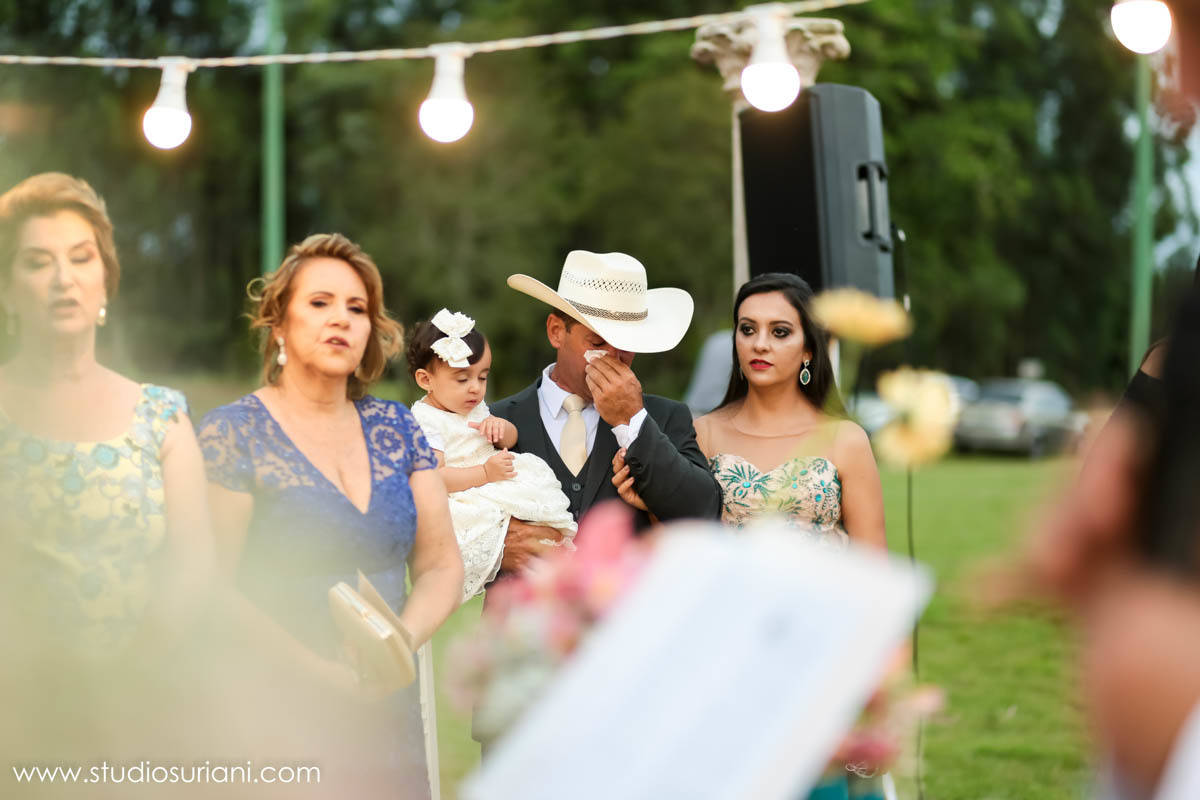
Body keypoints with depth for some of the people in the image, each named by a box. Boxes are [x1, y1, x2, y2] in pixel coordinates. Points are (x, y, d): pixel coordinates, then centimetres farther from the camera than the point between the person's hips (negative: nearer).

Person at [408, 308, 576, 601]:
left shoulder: (475, 409, 14)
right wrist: (485, 474, -28)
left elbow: (511, 438, 24)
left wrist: (499, 425, -2)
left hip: (493, 486, 9)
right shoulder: (426, 421, -13)